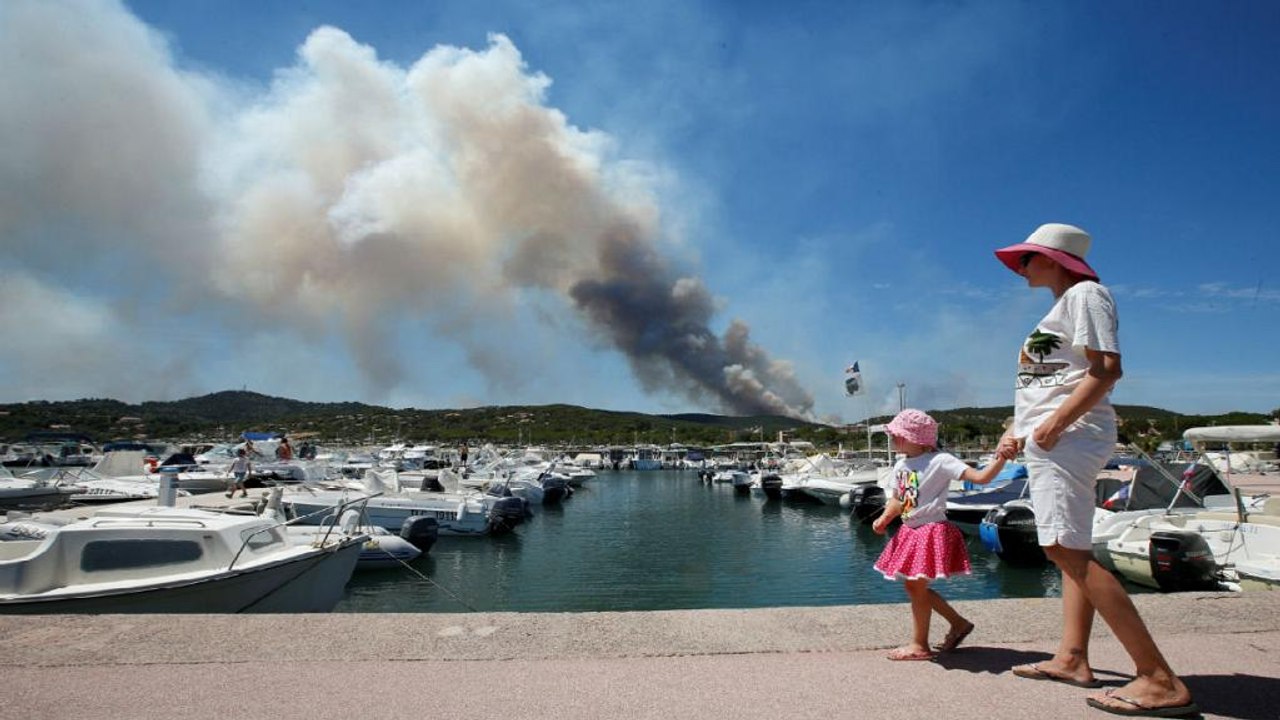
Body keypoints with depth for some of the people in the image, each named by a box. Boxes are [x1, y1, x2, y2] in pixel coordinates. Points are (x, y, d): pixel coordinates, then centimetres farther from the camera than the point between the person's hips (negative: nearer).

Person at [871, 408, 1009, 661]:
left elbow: (981, 477, -20)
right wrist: (885, 518, 1)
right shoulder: (900, 466, 7)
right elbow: (897, 500, 17)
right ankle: (959, 623, 33)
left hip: (932, 532, -8)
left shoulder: (940, 461, -16)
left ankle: (919, 645, 14)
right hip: (910, 532, 8)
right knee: (914, 586, 15)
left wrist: (1001, 458, -34)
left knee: (916, 586, -2)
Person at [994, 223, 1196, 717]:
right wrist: (1019, 433, 19)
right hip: (1049, 441, 11)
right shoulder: (1061, 306, 23)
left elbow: (1107, 369, -18)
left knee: (1067, 549, -17)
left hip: (1069, 436, -11)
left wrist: (1055, 423, -25)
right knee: (1071, 551, 10)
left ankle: (1160, 680, -14)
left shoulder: (1084, 294, -5)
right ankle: (1072, 658, 17)